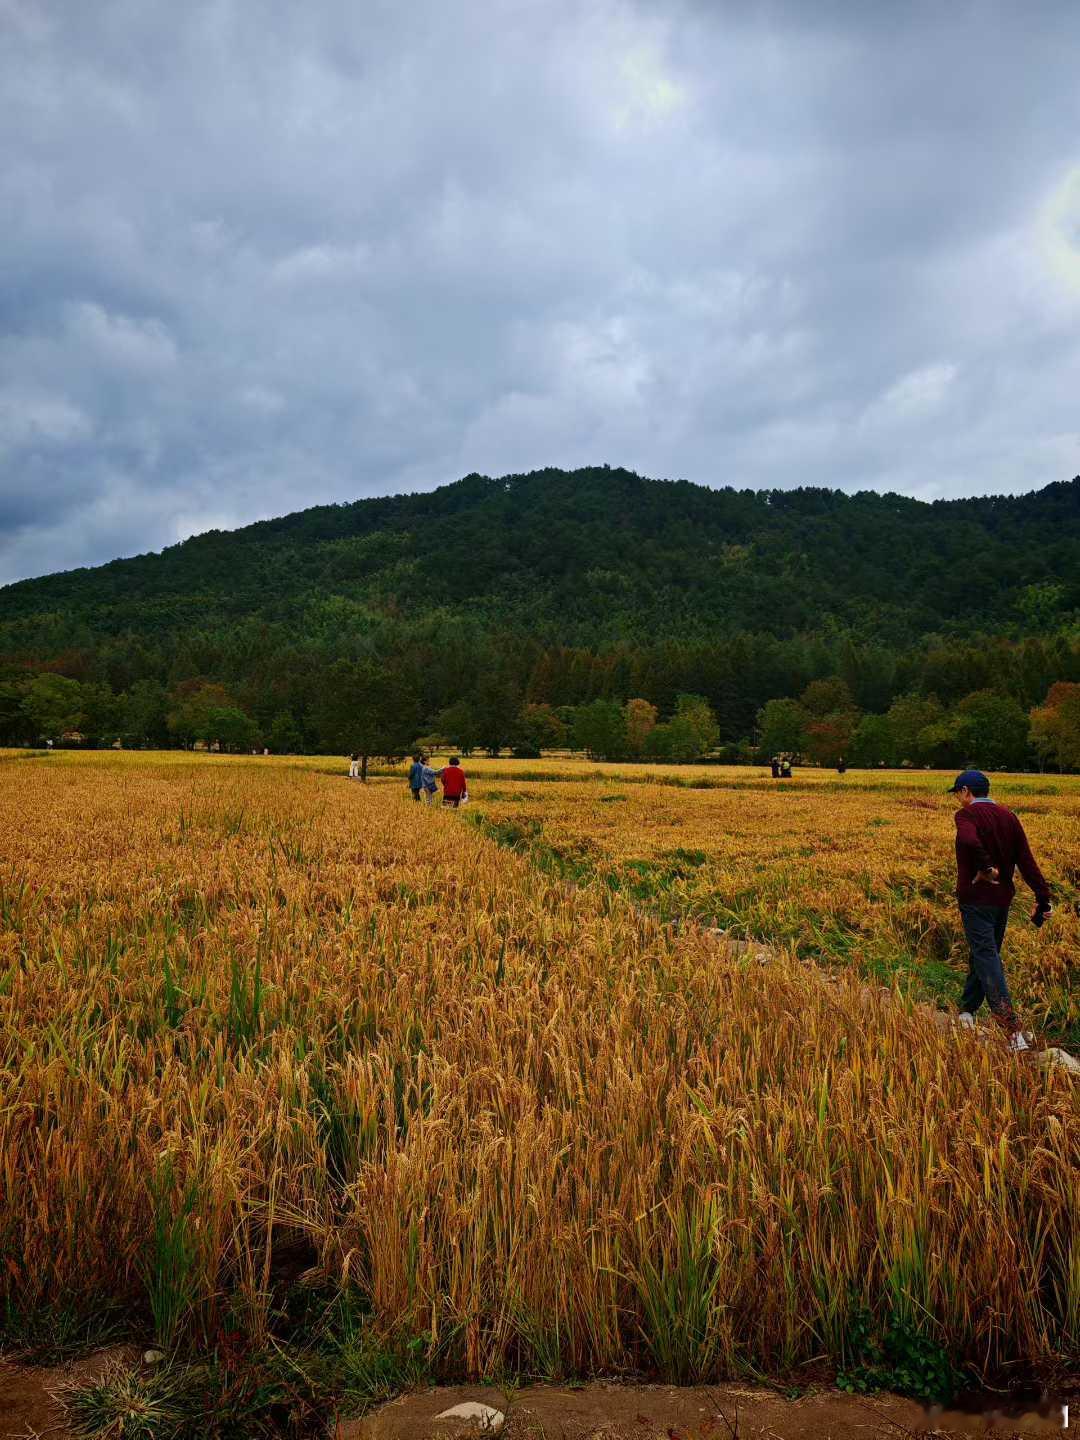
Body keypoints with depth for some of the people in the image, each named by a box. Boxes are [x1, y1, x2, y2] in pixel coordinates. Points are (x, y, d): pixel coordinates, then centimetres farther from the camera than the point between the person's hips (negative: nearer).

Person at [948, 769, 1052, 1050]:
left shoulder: (966, 814, -11)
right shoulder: (1008, 816, 8)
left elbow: (969, 841, -35)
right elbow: (1026, 859, 2)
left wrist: (984, 867, -20)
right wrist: (1043, 897, -2)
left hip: (975, 897, -7)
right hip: (1003, 898, 7)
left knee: (986, 958, -9)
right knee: (985, 953, 20)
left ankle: (1013, 1030, -18)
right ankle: (967, 1009, 35)